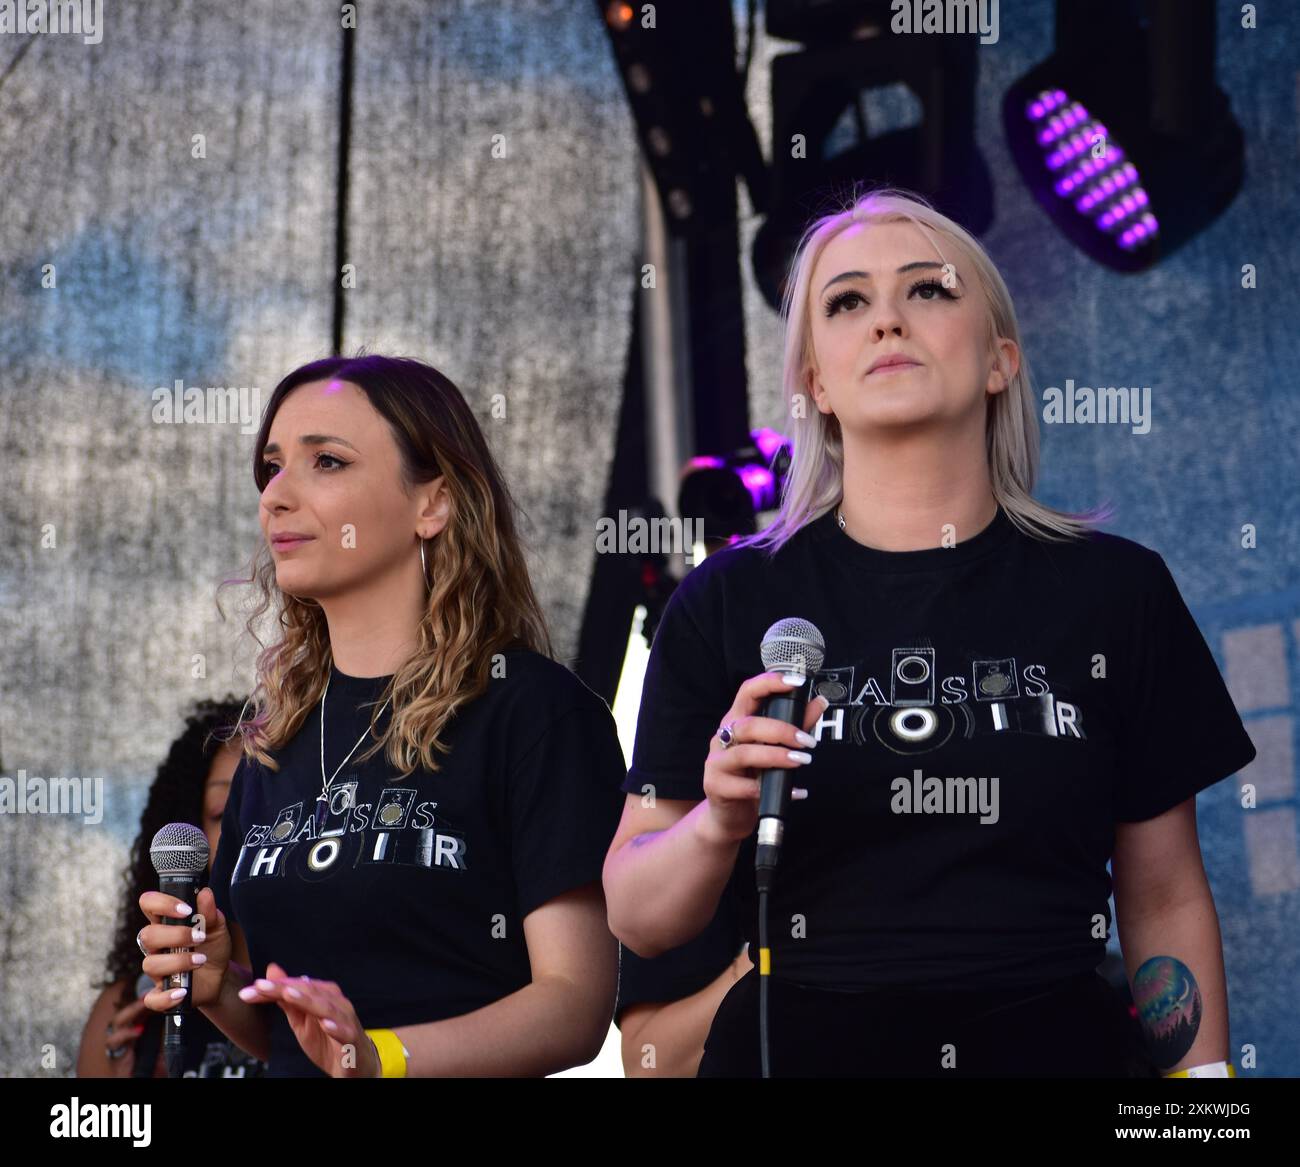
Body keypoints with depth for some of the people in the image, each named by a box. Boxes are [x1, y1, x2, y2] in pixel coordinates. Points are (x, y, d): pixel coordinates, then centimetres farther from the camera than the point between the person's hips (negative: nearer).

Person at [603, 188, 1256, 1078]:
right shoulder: (728, 602, -3)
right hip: (800, 1047, 0)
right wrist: (719, 823, -20)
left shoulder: (1115, 591, -1)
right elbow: (636, 918, -2)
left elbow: (1167, 903, 4)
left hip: (1056, 1044, 1)